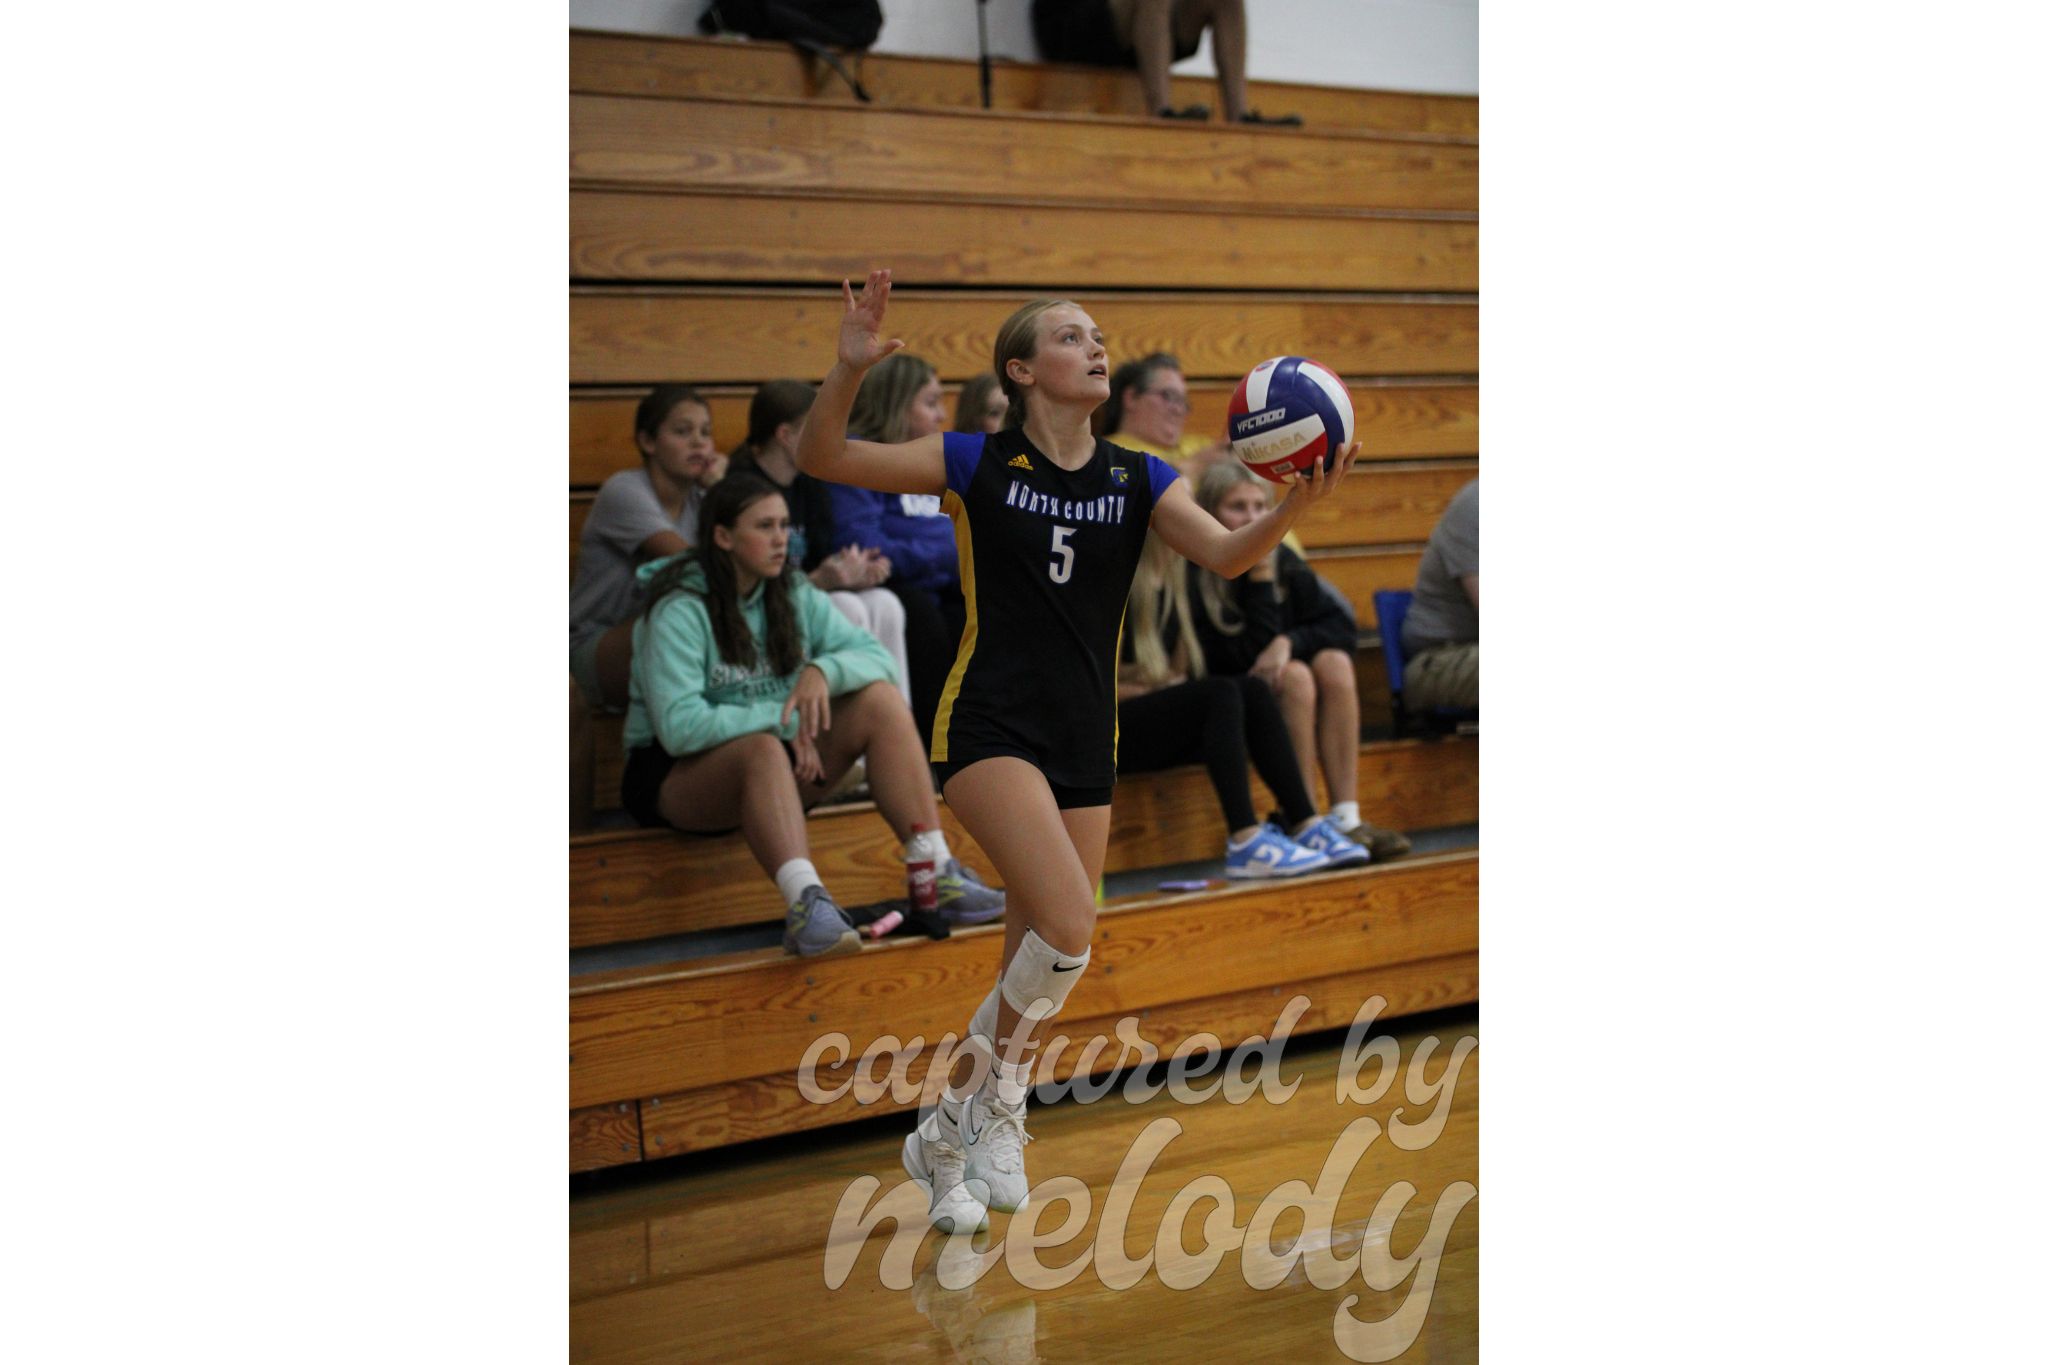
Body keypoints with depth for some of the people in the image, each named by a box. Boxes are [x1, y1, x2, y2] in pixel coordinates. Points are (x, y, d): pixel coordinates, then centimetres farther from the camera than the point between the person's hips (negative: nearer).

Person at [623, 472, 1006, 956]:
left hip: (785, 761, 6)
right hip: (676, 777, -6)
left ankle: (938, 877, -22)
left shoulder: (794, 595, 6)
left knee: (881, 698, -14)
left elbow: (876, 655, -2)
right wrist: (781, 717, -21)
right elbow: (680, 728, -25)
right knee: (764, 748, -39)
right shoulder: (679, 611, -14)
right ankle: (806, 903, -54)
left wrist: (824, 670, -23)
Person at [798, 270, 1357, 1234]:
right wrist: (850, 370, -21)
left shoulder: (1138, 479, 7)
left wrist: (1296, 505, -26)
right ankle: (993, 1119, 1)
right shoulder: (977, 463, -2)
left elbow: (1227, 556, -7)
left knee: (1035, 968, 8)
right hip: (990, 729, -5)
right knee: (1069, 926, -22)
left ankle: (952, 1135, 27)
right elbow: (820, 459, -3)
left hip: (1086, 746, 5)